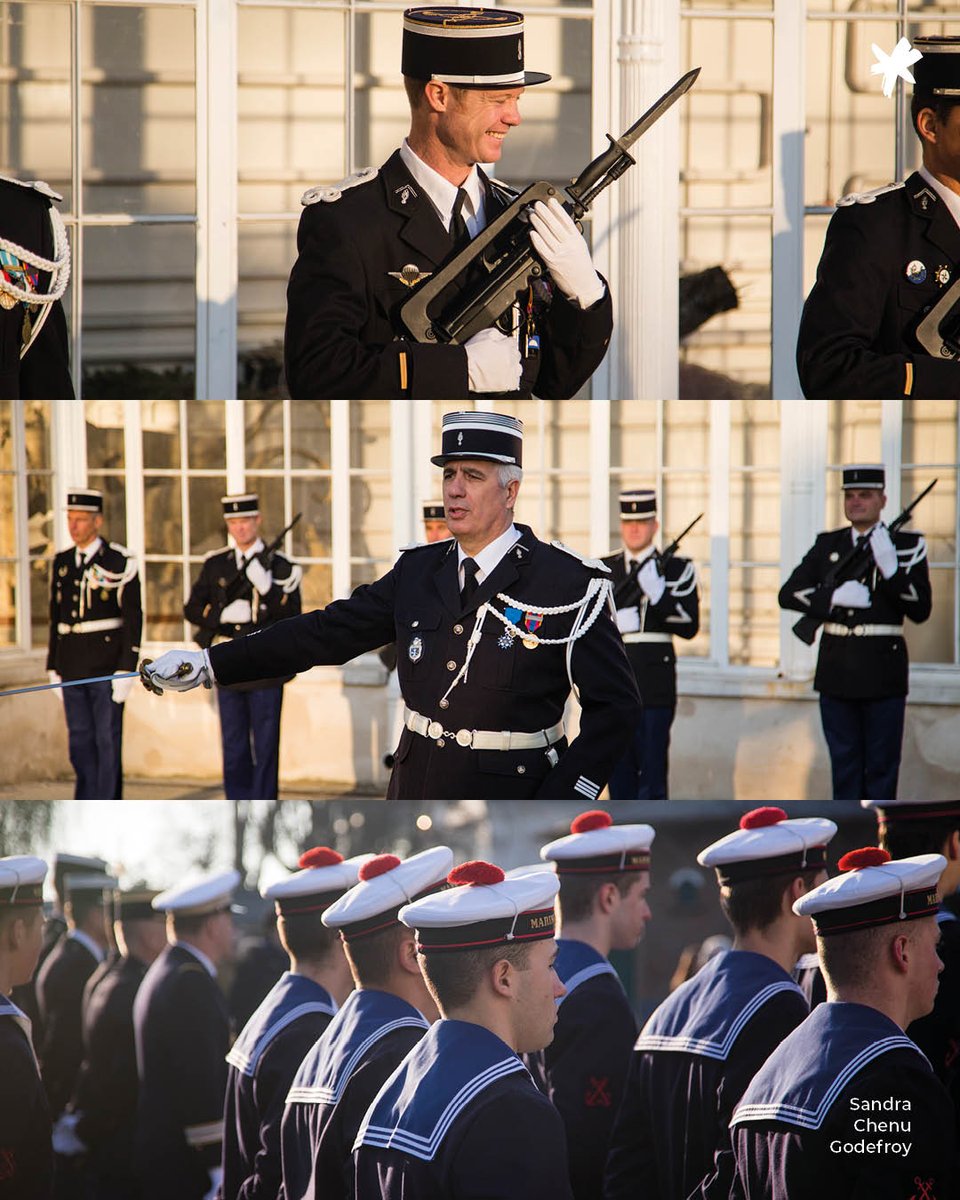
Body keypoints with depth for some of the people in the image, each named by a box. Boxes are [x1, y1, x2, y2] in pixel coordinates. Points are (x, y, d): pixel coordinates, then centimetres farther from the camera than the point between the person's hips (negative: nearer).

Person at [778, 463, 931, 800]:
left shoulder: (907, 545, 0)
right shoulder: (827, 545, 10)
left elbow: (920, 610, -8)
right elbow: (788, 594, 3)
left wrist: (889, 567, -22)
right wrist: (834, 596, -14)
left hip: (883, 670, -3)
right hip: (837, 671, 3)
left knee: (881, 768, 0)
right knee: (844, 766, 8)